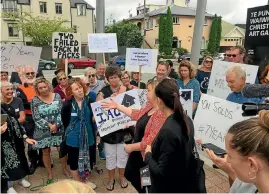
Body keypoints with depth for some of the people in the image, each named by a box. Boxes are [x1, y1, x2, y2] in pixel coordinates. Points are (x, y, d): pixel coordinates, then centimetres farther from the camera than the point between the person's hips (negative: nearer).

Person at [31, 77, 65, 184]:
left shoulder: (57, 96, -2)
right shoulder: (35, 100, -6)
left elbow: (61, 112, -4)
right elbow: (36, 117, -10)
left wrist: (56, 124, -16)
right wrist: (49, 125, -17)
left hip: (59, 129, 1)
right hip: (43, 131, -1)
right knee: (46, 152, 10)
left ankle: (64, 168, 33)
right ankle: (49, 174, 27)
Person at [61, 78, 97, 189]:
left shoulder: (90, 100, -10)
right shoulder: (67, 105, -14)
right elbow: (65, 122, -1)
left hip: (88, 136, 2)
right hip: (73, 138, -2)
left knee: (87, 160, 18)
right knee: (74, 162, 13)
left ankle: (84, 181, 43)